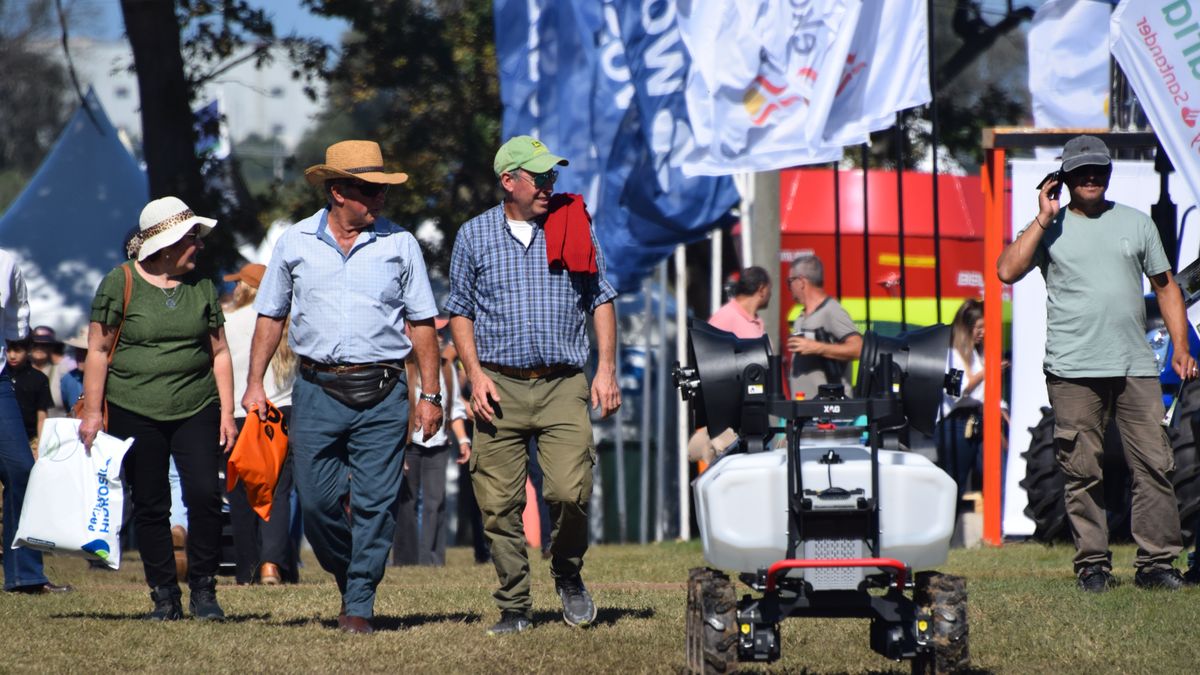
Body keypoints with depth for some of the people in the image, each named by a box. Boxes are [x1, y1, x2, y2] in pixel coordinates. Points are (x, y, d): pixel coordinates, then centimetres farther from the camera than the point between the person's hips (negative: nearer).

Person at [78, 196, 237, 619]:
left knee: (204, 494, -12)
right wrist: (92, 412, -4)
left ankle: (203, 589, -1)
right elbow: (98, 350, 0)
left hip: (196, 410, 2)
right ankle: (164, 596, 9)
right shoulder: (120, 283, -1)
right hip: (134, 413, -2)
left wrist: (227, 413, 7)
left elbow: (219, 353, 14)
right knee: (150, 506, 1)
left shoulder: (202, 286, 10)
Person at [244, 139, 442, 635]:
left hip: (382, 394, -1)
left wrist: (430, 394, 4)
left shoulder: (399, 245, 6)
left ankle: (360, 606, 3)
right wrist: (254, 383, 5)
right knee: (317, 501, -1)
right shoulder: (295, 243, 7)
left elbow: (421, 324, 9)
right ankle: (346, 573, 25)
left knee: (374, 502, -4)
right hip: (318, 388, 1)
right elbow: (270, 316, 13)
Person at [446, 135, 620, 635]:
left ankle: (568, 575, 13)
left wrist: (607, 369, 2)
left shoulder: (573, 226, 8)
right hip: (500, 387, 0)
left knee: (569, 491, -14)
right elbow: (460, 311, 11)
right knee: (500, 505, -2)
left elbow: (600, 300, 12)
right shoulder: (474, 236, 7)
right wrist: (475, 373, -2)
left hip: (563, 385, 0)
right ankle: (514, 607, 8)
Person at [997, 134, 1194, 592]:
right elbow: (1007, 271, -7)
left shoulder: (1136, 223, 15)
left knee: (1154, 464, -4)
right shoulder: (1051, 228, 7)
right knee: (1082, 472, -2)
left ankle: (1156, 562, 0)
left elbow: (1164, 285, 20)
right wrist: (1043, 219, -7)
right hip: (1072, 370, -2)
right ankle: (1093, 563, 5)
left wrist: (1181, 346, 11)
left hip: (1135, 366, 2)